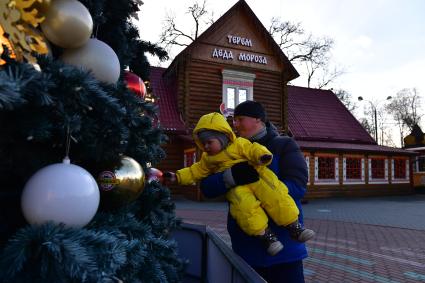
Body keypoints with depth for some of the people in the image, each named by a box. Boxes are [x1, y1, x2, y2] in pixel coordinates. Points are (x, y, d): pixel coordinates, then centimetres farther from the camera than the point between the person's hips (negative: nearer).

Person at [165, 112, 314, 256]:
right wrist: (177, 176, 16)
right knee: (245, 206, -30)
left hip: (256, 178, -1)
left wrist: (263, 155, -24)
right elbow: (194, 172, 25)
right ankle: (265, 234, -22)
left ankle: (294, 226, -14)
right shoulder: (207, 159, 21)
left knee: (275, 195, -25)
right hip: (236, 188, 2)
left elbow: (253, 149, -3)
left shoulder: (239, 144, 7)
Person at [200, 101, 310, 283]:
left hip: (283, 245, -3)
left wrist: (251, 180, -25)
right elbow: (207, 187, -3)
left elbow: (297, 187, -17)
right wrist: (229, 177, -23)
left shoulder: (284, 146, -3)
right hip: (246, 247, 4)